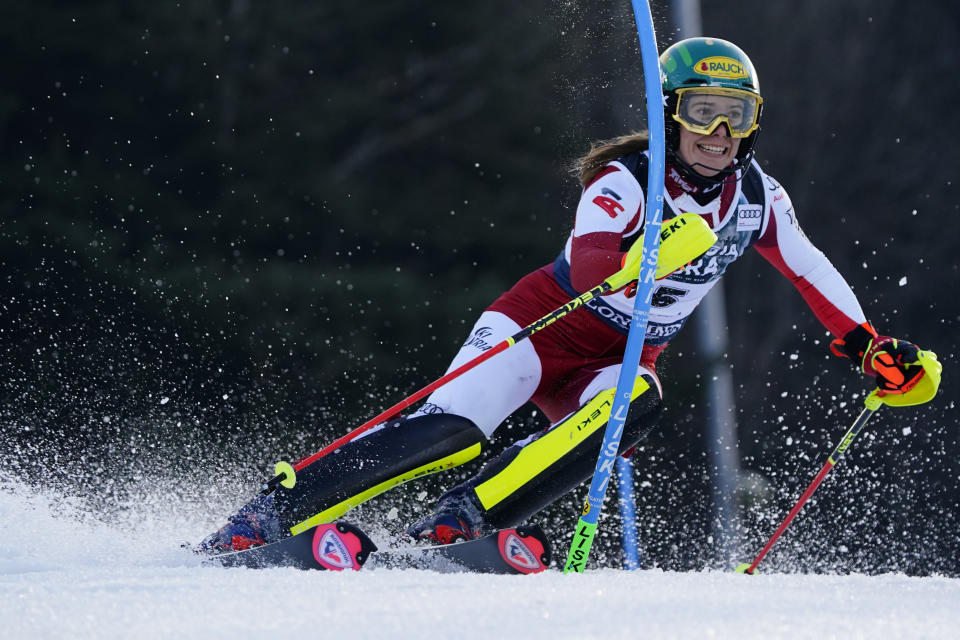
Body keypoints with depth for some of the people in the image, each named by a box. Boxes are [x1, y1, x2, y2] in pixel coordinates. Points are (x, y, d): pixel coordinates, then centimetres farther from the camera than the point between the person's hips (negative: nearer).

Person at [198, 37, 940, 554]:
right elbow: (586, 264, -37)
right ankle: (272, 513, -22)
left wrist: (871, 347, 0)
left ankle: (458, 524, -34)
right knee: (453, 429, -27)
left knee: (638, 405, -33)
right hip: (548, 322, -4)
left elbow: (812, 272, 10)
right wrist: (639, 257, -59)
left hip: (620, 360, 4)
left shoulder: (756, 199, -3)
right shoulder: (627, 179, -20)